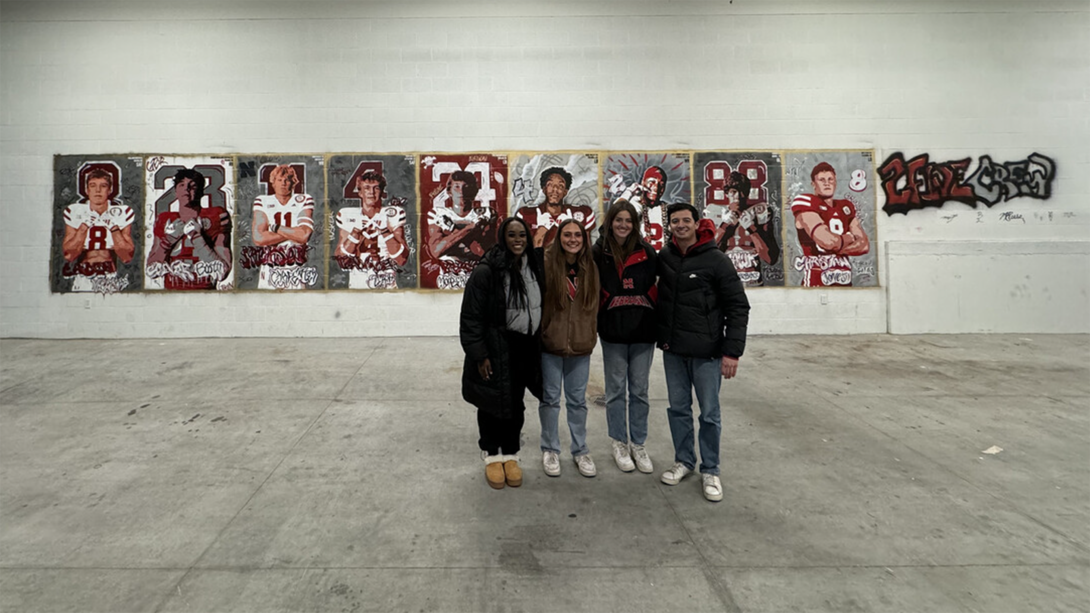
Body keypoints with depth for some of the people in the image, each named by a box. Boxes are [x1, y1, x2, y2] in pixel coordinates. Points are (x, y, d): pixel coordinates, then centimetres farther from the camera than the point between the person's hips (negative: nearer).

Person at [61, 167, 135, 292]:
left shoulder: (122, 213, -3)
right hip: (82, 275, 1)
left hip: (110, 276, -1)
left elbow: (127, 258, -7)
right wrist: (84, 226, -12)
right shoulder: (74, 212, -1)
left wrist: (114, 228, -15)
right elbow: (68, 256, -5)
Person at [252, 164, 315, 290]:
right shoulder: (262, 202, 5)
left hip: (296, 271, -1)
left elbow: (304, 236, -12)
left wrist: (275, 228, -5)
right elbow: (258, 238, -9)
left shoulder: (304, 201, 2)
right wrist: (294, 232, -10)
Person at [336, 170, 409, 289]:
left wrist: (385, 232, -15)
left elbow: (402, 260, -5)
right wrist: (356, 232, -11)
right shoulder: (348, 216, 6)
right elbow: (341, 260, -1)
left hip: (387, 285, -1)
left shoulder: (392, 215, 3)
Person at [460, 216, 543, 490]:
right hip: (494, 350, -5)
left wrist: (538, 342, 14)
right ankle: (492, 456, 27)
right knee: (492, 403, 7)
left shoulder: (534, 268, 7)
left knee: (516, 404, 13)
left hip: (525, 349, 5)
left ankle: (510, 454, 30)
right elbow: (471, 318, -13)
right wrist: (479, 355, -16)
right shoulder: (486, 271, -13)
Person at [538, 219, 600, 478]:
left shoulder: (590, 267, 4)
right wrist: (538, 334, -9)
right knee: (550, 398, 10)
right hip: (551, 343, -3)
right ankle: (550, 449, 26)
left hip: (580, 345, 3)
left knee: (578, 399, 13)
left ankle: (580, 450, 28)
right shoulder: (546, 263, -9)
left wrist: (592, 335, 9)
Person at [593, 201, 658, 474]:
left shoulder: (646, 252, 1)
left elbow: (656, 288, 3)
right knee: (616, 389, 9)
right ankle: (619, 444, 24)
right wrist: (599, 322, -5)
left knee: (639, 390, 10)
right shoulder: (599, 253, -2)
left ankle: (638, 445, 24)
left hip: (643, 331, 1)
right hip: (613, 332, -1)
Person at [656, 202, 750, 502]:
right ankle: (684, 460, 31)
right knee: (678, 408, 14)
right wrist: (661, 335, 8)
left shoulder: (716, 260, -10)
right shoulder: (664, 256, 3)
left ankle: (710, 471, 21)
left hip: (706, 352, -4)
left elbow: (738, 306, -10)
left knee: (709, 413, 5)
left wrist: (732, 351, -14)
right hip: (673, 351, 4)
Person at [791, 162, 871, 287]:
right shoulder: (806, 204, -5)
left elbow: (864, 245, 8)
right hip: (817, 281, -6)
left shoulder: (846, 207, 15)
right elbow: (827, 241, -16)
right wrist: (851, 237, 4)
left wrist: (836, 248, -9)